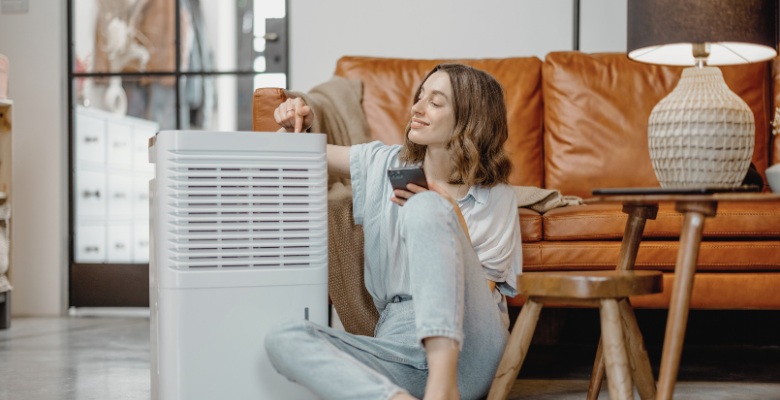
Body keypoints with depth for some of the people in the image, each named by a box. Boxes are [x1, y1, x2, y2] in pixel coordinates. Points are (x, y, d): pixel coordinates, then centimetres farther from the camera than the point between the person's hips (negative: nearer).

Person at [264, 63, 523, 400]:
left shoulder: (497, 199, 7)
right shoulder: (385, 164, 16)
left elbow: (481, 290, 1)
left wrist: (452, 218, -7)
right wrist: (296, 127, 5)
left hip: (467, 350, -3)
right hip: (399, 344, 3)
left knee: (425, 205, -26)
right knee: (282, 339, -24)